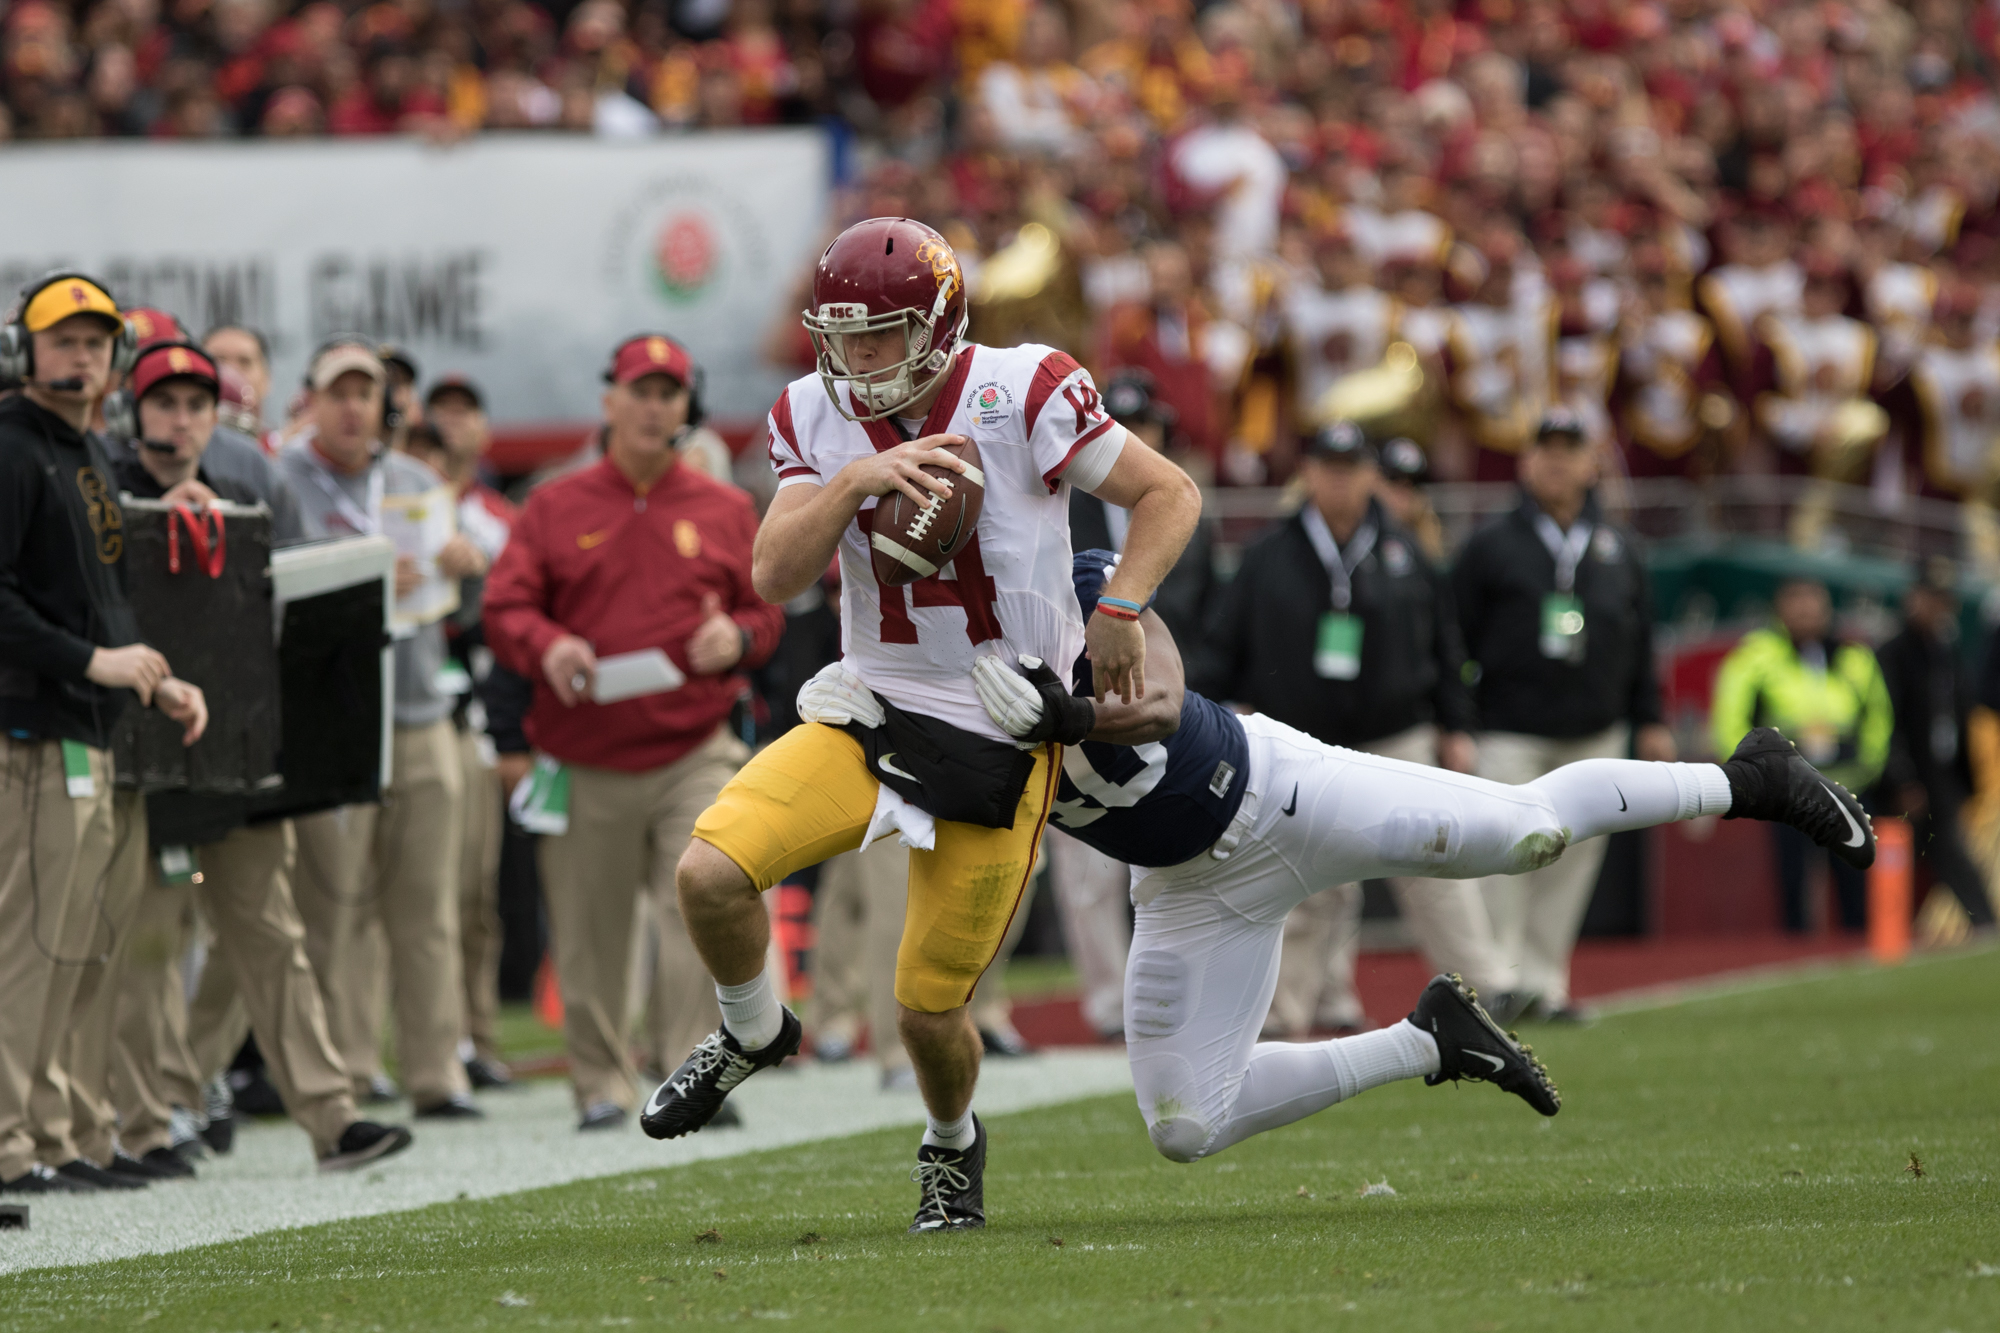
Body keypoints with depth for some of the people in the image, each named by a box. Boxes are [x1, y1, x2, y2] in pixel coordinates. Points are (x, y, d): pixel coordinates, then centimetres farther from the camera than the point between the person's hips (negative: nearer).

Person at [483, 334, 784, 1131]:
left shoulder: (725, 511, 12)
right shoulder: (555, 509, 8)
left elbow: (766, 611, 16)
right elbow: (503, 607, 3)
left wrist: (737, 638, -8)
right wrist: (546, 647, -19)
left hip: (694, 757, 0)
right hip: (586, 761, 0)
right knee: (588, 936, 4)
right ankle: (601, 1085, 16)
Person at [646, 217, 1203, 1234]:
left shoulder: (1022, 395, -13)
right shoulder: (815, 418, 0)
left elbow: (1169, 495, -5)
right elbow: (775, 575, -8)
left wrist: (1119, 611, -19)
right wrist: (853, 481, -23)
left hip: (999, 744, -3)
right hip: (872, 714, 3)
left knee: (929, 1007, -1)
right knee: (710, 872, -20)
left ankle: (953, 1145, 35)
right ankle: (752, 1035, 13)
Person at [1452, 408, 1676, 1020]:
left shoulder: (1618, 551, 14)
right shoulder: (1492, 546, 3)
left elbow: (1641, 644, 18)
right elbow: (1456, 636, 3)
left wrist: (1648, 721, 13)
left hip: (1594, 736, 4)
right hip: (1511, 732, -4)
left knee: (1573, 857, 4)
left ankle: (1545, 983, 10)